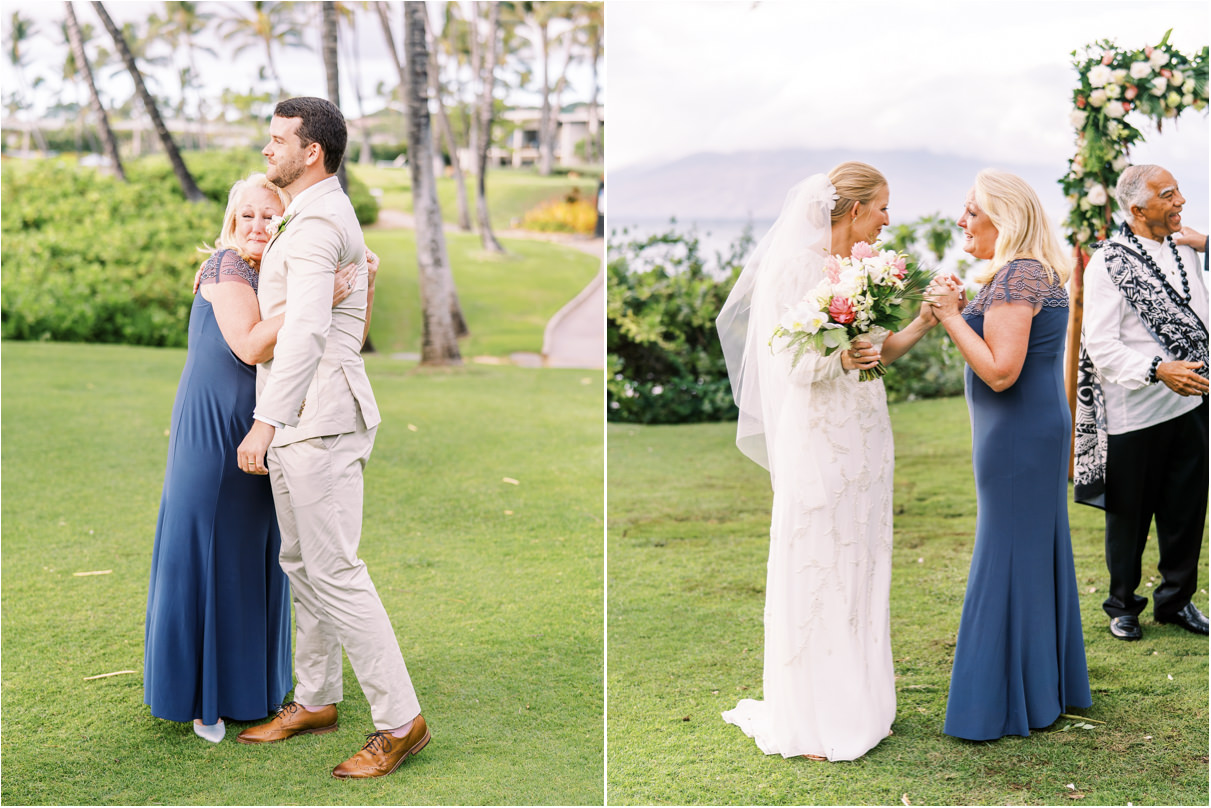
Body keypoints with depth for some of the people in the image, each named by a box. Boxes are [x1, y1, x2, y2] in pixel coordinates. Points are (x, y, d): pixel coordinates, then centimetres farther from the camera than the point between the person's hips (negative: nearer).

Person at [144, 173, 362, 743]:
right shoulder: (226, 266, -12)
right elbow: (249, 345, -25)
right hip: (211, 434, -7)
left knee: (256, 556, 14)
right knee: (207, 554, 0)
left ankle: (249, 680, 28)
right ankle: (200, 696, 11)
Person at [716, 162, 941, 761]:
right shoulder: (797, 266, -12)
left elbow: (877, 352, 14)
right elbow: (794, 363, -16)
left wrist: (924, 322, 3)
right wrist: (840, 358, -32)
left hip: (861, 441, 8)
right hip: (817, 442, -8)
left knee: (859, 569, 11)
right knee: (814, 571, -2)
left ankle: (855, 700, 22)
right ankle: (810, 719, 7)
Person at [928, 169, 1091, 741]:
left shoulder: (1014, 278, -19)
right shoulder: (1040, 274, 13)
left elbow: (1001, 371, -25)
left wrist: (952, 316, -18)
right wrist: (964, 310, 8)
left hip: (1017, 435, -10)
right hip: (1043, 424, 10)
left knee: (1010, 555, -1)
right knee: (1037, 551, 17)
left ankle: (1014, 700, 8)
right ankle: (1048, 686, 29)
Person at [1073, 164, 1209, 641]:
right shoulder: (1107, 264, -10)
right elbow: (1101, 345, -17)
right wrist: (1157, 370, -25)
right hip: (1134, 412, -5)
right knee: (1129, 515, 6)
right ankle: (1123, 606, 22)